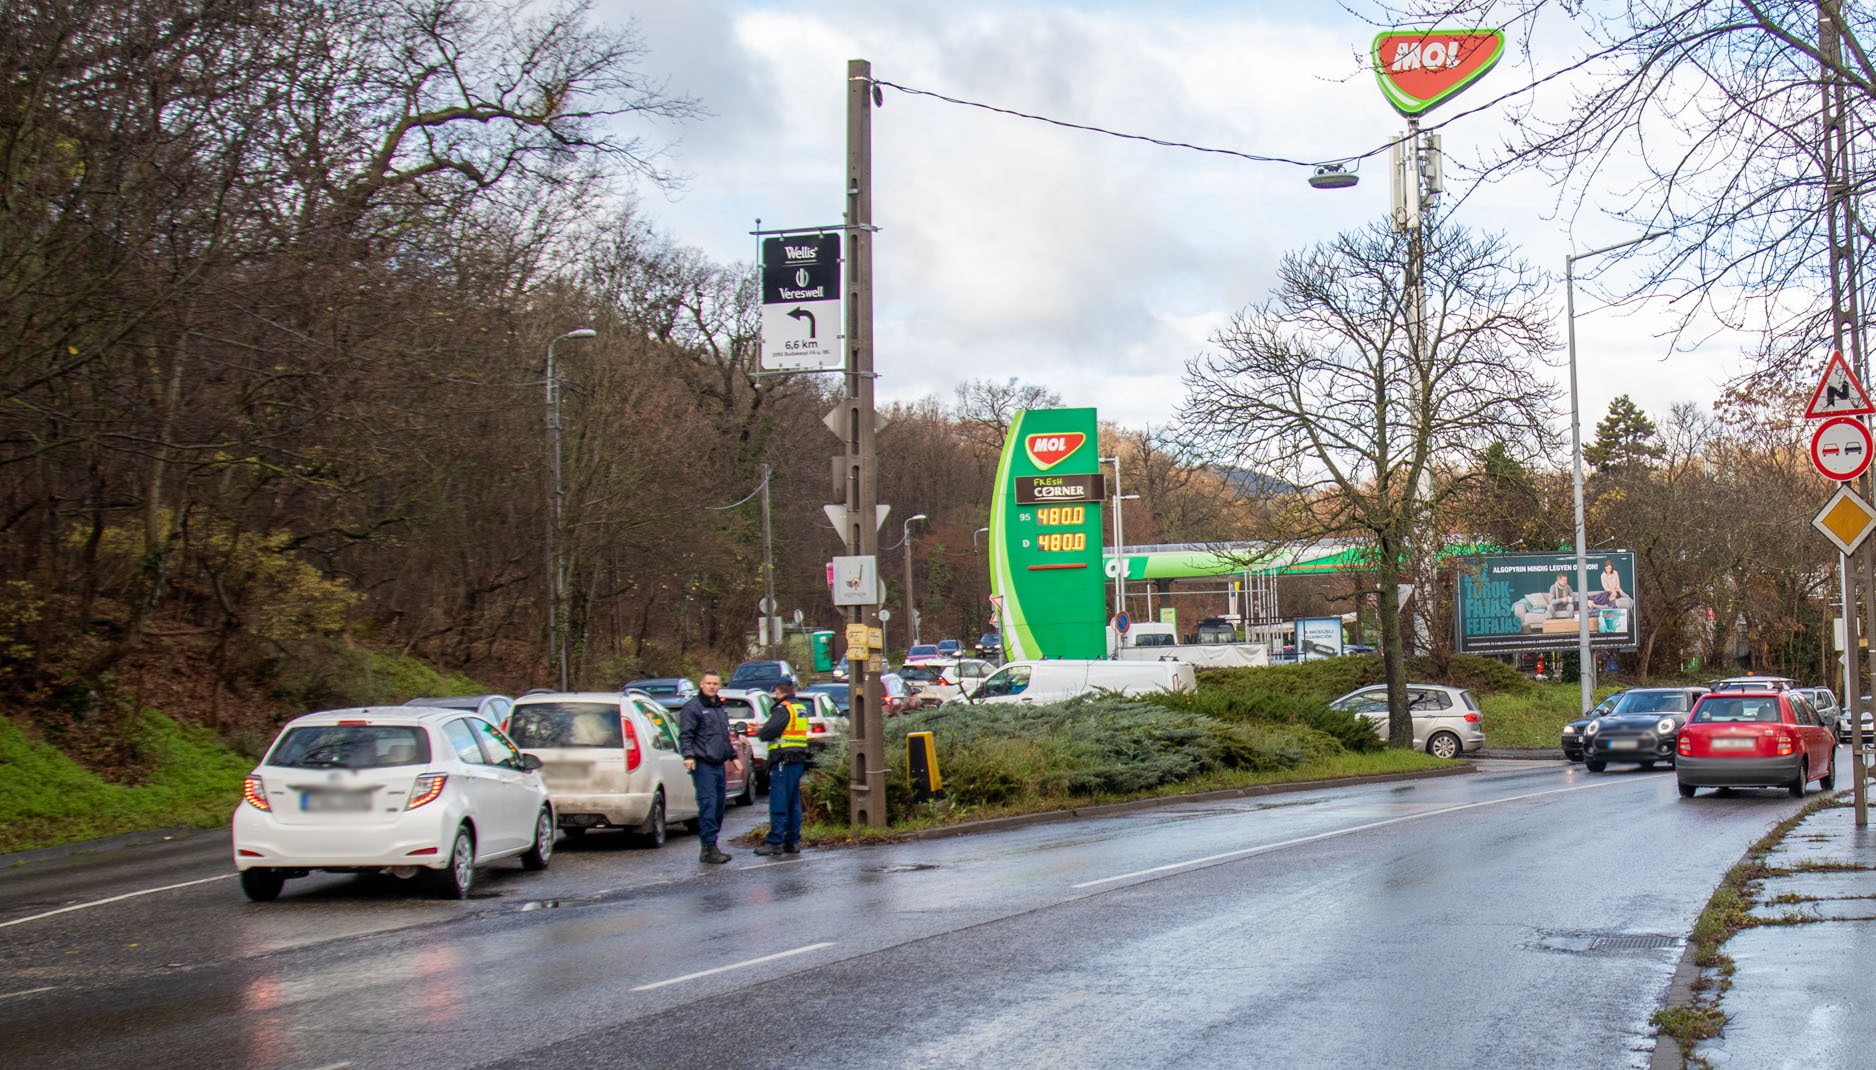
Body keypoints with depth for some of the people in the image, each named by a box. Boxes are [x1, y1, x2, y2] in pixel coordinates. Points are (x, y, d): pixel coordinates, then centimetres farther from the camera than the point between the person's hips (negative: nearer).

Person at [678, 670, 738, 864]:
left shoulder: (721, 708, 20)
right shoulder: (693, 707, -5)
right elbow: (685, 735, -13)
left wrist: (733, 756, 29)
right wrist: (689, 755, -25)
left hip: (718, 765, 8)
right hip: (703, 765, -8)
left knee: (718, 807, 9)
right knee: (708, 806, -13)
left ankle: (709, 847, 17)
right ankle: (709, 848, -13)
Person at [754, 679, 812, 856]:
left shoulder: (783, 709, -12)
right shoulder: (801, 708, 16)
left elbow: (768, 732, -20)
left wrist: (759, 731, 3)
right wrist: (764, 730, 18)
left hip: (783, 761, -9)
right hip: (799, 760, 9)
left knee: (779, 803, -8)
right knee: (794, 803, 12)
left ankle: (775, 842, -9)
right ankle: (793, 841, 14)